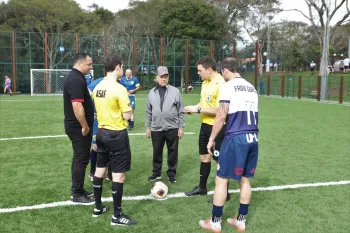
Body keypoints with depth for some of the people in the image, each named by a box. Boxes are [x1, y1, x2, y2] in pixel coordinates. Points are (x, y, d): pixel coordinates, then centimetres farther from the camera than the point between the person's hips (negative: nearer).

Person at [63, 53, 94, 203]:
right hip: (78, 127, -10)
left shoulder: (75, 77, 13)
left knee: (79, 158, 17)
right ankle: (77, 194, 9)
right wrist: (85, 126, -20)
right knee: (81, 159, -2)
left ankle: (77, 189, 28)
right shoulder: (76, 80, -21)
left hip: (76, 126, 10)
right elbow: (77, 106, -28)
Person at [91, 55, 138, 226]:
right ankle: (117, 216, 8)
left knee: (100, 169, 17)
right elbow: (127, 116, -16)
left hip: (102, 132, 8)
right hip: (117, 134, -8)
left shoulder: (97, 88, 5)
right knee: (118, 174, 0)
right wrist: (128, 108, 3)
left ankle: (98, 207, 31)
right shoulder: (119, 89, -18)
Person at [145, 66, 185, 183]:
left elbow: (181, 111, 0)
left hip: (172, 128, -2)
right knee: (157, 152, 12)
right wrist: (148, 127, 8)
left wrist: (181, 127, -3)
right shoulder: (152, 93, 5)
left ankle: (171, 173, 23)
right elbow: (148, 112, 10)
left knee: (173, 152, 8)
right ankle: (156, 172, 28)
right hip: (156, 129, 2)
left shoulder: (175, 91, -2)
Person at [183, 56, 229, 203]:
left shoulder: (221, 85, -22)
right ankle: (202, 188, 35)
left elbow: (219, 110, -26)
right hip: (205, 125, 9)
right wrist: (195, 108, -1)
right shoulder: (205, 82, 7)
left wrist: (197, 110, -21)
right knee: (204, 157, 19)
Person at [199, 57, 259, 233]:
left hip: (235, 138, -7)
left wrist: (211, 139, -1)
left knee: (221, 179, 3)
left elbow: (221, 116, -9)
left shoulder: (227, 86, -5)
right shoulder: (251, 88, 16)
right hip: (253, 137, 7)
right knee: (244, 179, 14)